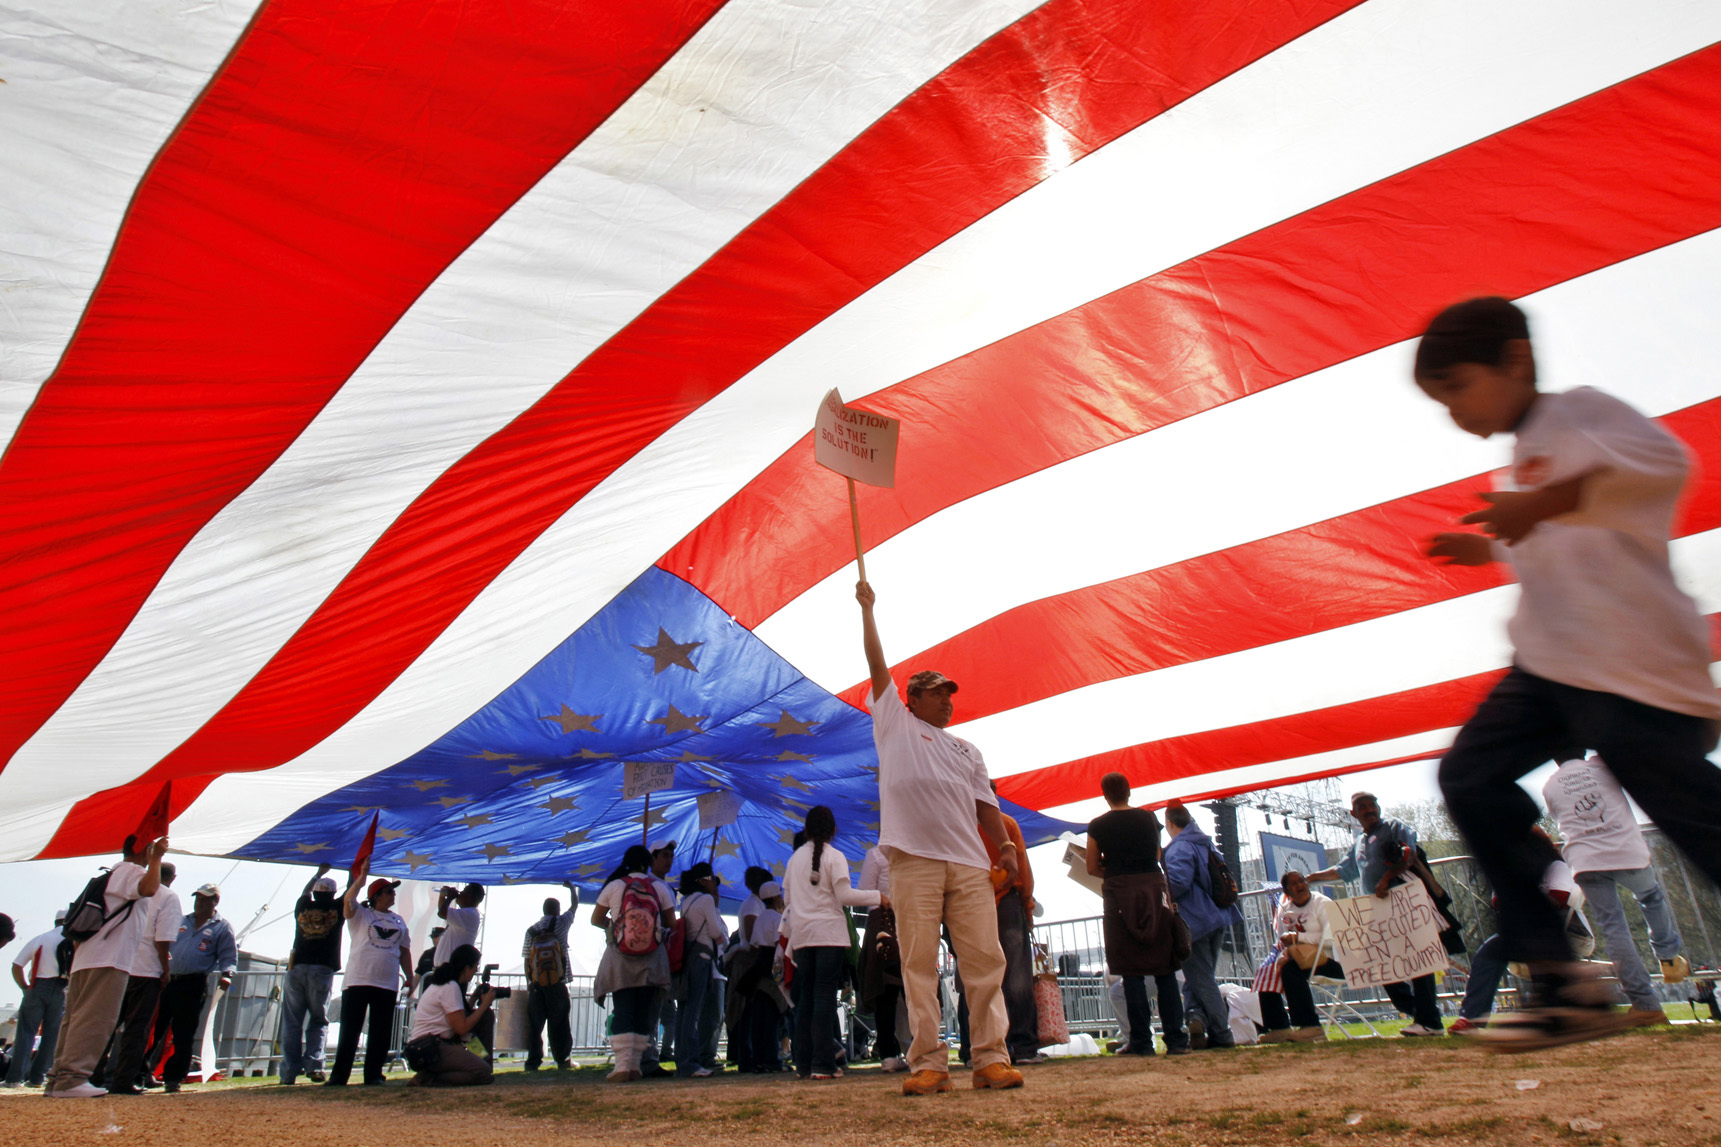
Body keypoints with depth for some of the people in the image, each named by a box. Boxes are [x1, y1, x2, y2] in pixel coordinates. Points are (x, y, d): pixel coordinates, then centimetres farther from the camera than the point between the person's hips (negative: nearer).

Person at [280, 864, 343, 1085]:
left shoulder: (302, 907, 11)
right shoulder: (336, 909, 4)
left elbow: (305, 892, 34)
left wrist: (319, 873, 48)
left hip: (296, 969, 2)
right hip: (322, 970, -2)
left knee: (291, 1022, 5)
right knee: (318, 1021, 7)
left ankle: (289, 1072, 1)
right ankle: (313, 1065, -7)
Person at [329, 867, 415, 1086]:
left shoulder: (398, 921, 18)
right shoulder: (360, 914, 4)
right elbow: (348, 901, -18)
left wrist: (410, 976, 12)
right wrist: (361, 878, -29)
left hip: (387, 984, 4)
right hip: (357, 981, -4)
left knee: (381, 1034, 4)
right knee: (349, 1031, -1)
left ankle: (373, 1076, 11)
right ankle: (339, 1076, 8)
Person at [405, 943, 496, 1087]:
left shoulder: (441, 984, 18)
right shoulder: (451, 987, -11)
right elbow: (462, 1028, -17)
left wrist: (475, 999, 13)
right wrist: (484, 1004, -6)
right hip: (429, 1048, -10)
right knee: (483, 1072, -21)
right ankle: (428, 1079, -15)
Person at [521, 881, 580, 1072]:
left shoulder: (531, 931, 5)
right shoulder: (560, 923, -2)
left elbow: (526, 960, 5)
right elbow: (575, 905, 15)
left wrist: (529, 984, 12)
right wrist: (572, 887, 33)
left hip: (536, 985, 2)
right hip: (557, 985, -2)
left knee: (534, 1023, 6)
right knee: (559, 1023, 4)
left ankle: (533, 1061, 4)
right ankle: (563, 1060, 6)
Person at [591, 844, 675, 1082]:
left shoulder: (614, 886, 0)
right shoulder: (659, 887, 1)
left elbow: (596, 919, 8)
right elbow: (671, 923, 3)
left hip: (620, 958, -1)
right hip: (651, 958, 1)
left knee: (622, 1009, 0)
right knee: (643, 1011, 8)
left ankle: (622, 1065, -11)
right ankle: (635, 1065, 8)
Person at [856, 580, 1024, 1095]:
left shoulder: (967, 751, 26)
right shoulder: (894, 724, 16)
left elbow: (985, 803, 20)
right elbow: (877, 664, 12)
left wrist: (1005, 845, 4)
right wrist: (867, 609, 15)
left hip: (969, 863, 4)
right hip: (914, 860, -3)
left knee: (985, 959, -3)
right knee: (918, 963, -5)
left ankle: (991, 1058, 1)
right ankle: (929, 1063, -1)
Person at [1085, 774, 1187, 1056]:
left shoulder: (1097, 826, -1)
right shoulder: (1149, 818, 7)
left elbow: (1092, 868, 2)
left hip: (1120, 895, -2)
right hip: (1154, 887, 3)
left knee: (1132, 972, 1)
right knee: (1165, 969, 7)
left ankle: (1141, 1041, 1)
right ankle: (1176, 1039, 6)